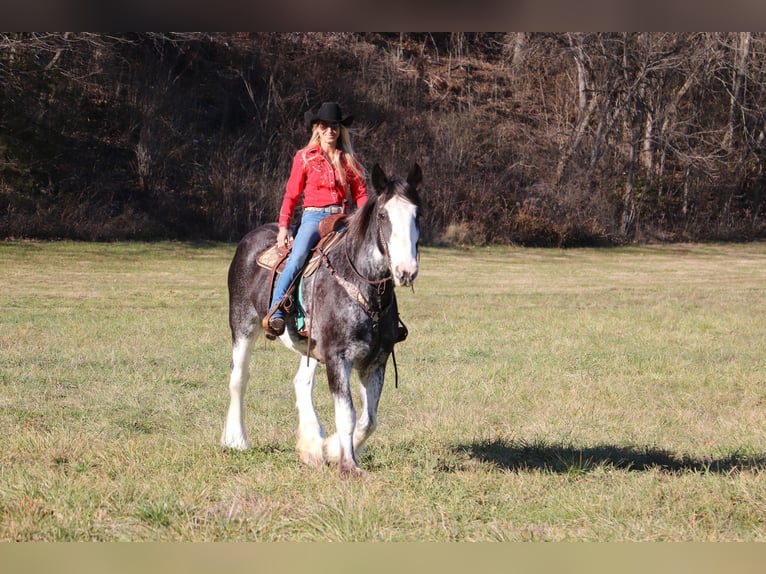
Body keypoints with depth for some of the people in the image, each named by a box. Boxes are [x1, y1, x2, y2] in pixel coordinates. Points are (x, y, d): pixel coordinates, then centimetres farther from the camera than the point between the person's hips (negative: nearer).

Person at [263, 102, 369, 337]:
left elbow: (360, 194, 12)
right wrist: (284, 226, -2)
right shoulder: (305, 158, 7)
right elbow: (291, 195, 7)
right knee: (297, 256, -30)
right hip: (313, 216, -3)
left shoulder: (349, 159, 13)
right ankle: (275, 312, -34)